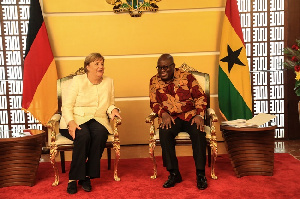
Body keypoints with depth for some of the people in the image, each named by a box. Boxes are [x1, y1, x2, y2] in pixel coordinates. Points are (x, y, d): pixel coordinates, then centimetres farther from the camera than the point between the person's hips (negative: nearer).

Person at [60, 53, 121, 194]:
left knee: (100, 135, -32)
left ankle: (87, 177, -23)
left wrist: (113, 109, -4)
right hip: (77, 119, -3)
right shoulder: (78, 80, 2)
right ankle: (73, 179, -25)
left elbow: (110, 104, 21)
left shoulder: (109, 82, 14)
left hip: (98, 119, 3)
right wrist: (71, 122, -21)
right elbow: (66, 105, -3)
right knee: (83, 136, -36)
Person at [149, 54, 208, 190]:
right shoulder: (154, 81, 8)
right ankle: (174, 173, -19)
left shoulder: (187, 77, 1)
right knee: (164, 133, -31)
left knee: (198, 132, -31)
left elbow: (200, 97, 2)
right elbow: (154, 103, 10)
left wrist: (199, 115, -12)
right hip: (169, 118, 1)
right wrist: (163, 114, -9)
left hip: (190, 115, -1)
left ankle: (200, 174, -19)